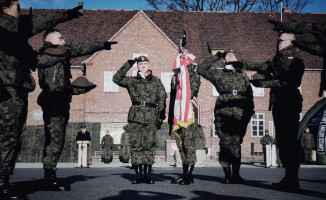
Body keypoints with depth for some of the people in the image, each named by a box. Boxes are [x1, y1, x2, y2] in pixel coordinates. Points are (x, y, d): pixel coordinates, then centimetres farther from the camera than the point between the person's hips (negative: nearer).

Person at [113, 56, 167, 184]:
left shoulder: (156, 81, 14)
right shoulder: (132, 81, 16)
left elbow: (162, 100, 10)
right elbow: (117, 78, 4)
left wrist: (161, 117, 3)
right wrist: (128, 64, 3)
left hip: (150, 117, -1)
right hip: (135, 116, 1)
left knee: (149, 146, -3)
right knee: (136, 146, -2)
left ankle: (147, 175, 2)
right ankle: (138, 174, 2)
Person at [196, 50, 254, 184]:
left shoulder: (243, 74, 24)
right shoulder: (218, 74, 18)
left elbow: (249, 95, 21)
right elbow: (201, 69, 19)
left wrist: (250, 112, 11)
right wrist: (216, 57, 19)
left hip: (240, 114, 2)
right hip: (223, 113, -1)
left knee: (236, 143, -3)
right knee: (226, 143, -7)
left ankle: (236, 174, -1)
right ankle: (227, 174, -4)